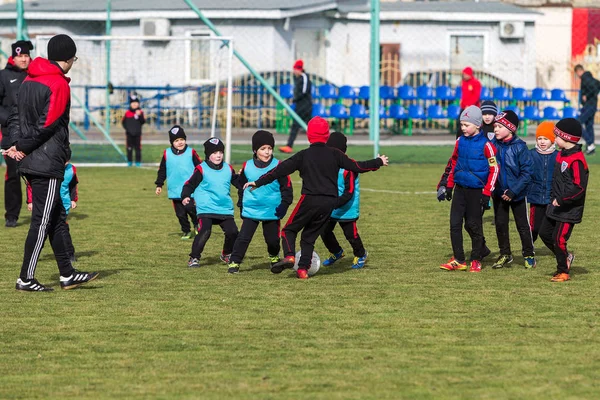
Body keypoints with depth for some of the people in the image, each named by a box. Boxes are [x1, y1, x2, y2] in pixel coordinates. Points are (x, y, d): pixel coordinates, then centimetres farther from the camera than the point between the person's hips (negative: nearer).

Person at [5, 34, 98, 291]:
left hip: (30, 164, 9)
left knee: (57, 218, 15)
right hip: (48, 163, -9)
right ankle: (26, 279, 0)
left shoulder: (29, 81, 13)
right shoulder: (59, 85, -14)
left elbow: (15, 117, 13)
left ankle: (67, 275, 19)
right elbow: (46, 125, -18)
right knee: (43, 221, -2)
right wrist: (22, 148, -7)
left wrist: (17, 144, 1)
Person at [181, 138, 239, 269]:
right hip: (206, 209, -5)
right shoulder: (201, 169, -5)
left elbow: (238, 181, 24)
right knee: (204, 232, -20)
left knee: (232, 232, 1)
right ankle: (194, 258, -7)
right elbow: (190, 184, -3)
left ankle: (226, 255, 26)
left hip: (225, 209, 5)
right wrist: (186, 196, -19)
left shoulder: (228, 169, 10)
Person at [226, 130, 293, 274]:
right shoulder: (247, 167, -1)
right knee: (243, 237, -7)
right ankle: (234, 262, -1)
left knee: (273, 239, 9)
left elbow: (287, 187, 0)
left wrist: (284, 205, -7)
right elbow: (241, 187, 13)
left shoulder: (278, 166, -6)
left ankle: (274, 258, 37)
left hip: (272, 212, -1)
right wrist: (241, 205, 12)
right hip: (251, 211, 1)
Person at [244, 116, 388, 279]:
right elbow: (357, 167, 6)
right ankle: (303, 269, 5)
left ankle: (289, 256, -19)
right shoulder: (335, 154, 5)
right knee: (309, 236, 15)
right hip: (330, 202, 3)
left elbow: (281, 170, -4)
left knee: (289, 230, 7)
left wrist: (258, 182, 0)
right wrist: (379, 162, 21)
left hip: (310, 200, -3)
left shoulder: (303, 156, 0)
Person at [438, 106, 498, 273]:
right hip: (460, 188, 6)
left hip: (476, 190, -5)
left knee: (473, 225, 2)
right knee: (455, 223, 1)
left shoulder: (486, 144, -12)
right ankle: (458, 260, 8)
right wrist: (449, 186, 15)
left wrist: (487, 193, -13)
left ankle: (476, 260, 16)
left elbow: (494, 169, -10)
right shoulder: (460, 141, 6)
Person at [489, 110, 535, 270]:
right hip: (499, 193, 4)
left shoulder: (520, 147, -16)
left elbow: (527, 172, -16)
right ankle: (505, 255, 26)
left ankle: (529, 256, 18)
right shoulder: (492, 145, -4)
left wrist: (513, 191, -20)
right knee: (500, 224, 12)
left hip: (517, 194, -4)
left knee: (523, 225, 6)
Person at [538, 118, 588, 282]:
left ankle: (563, 271, 10)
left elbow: (579, 187, -26)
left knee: (559, 239, -5)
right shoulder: (561, 155, 8)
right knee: (545, 233, 15)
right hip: (556, 205, 10)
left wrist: (562, 199, -25)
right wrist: (554, 198, 16)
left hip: (569, 208, -10)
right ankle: (565, 256, 32)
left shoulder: (577, 160, -22)